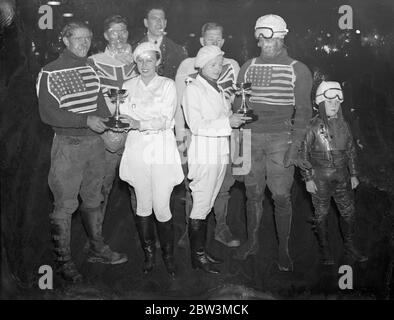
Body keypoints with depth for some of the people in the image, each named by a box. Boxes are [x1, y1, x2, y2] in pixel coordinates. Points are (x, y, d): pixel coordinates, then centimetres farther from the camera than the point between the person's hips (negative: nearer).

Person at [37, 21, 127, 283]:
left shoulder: (90, 71, 9)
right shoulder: (50, 74, -9)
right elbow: (48, 114, -15)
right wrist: (85, 120, -21)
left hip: (95, 141, 6)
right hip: (68, 145, -6)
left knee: (93, 199, 17)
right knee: (65, 205, -1)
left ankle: (98, 249, 31)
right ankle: (63, 260, 13)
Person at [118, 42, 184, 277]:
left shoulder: (168, 85, 2)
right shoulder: (128, 86, 11)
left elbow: (165, 120, -9)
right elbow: (125, 119, 5)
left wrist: (139, 123, -21)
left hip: (162, 148, -2)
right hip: (137, 149, 2)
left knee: (162, 207, -5)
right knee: (143, 206, 7)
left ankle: (169, 255, 15)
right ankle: (149, 254, 23)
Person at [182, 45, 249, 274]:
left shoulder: (218, 90, 19)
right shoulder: (193, 89, -6)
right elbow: (197, 125, -16)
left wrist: (237, 118, 4)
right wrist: (227, 122, -19)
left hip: (221, 154, 8)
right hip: (203, 154, -8)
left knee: (207, 205, 11)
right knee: (201, 206, -5)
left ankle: (201, 251, 19)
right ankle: (198, 256, 2)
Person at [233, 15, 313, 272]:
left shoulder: (298, 70, 1)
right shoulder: (248, 67, 11)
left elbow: (303, 111, -1)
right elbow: (238, 105, 14)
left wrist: (295, 146, -10)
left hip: (280, 139, -3)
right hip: (250, 137, 3)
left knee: (281, 196, -2)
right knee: (253, 193, 9)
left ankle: (284, 249, 12)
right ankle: (252, 241, 24)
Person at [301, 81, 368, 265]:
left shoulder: (343, 125, 6)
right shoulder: (313, 126, -8)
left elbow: (351, 151, 14)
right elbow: (304, 153, -5)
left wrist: (353, 174, 11)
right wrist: (308, 178, -8)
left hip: (342, 177, 4)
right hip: (320, 179, -4)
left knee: (348, 212, 8)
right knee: (321, 214, 5)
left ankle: (350, 247, 26)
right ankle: (324, 250, 20)